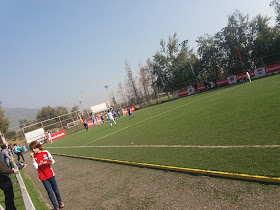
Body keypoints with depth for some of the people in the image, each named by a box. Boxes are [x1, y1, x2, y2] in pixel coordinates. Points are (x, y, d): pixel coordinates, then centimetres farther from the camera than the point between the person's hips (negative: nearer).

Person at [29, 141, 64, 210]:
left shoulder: (45, 152, -5)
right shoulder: (34, 157, -2)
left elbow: (52, 162, -1)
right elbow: (35, 167, -11)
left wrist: (51, 161, -24)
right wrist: (32, 158, -19)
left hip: (50, 174, 0)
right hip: (43, 177, 0)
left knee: (55, 189, 13)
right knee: (49, 192, 1)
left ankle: (60, 202, 33)